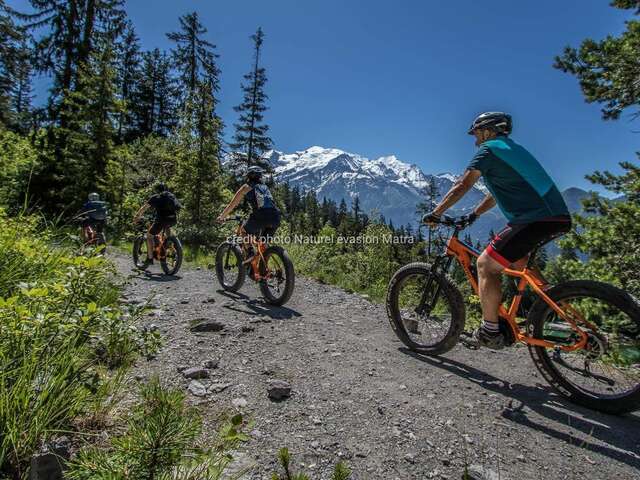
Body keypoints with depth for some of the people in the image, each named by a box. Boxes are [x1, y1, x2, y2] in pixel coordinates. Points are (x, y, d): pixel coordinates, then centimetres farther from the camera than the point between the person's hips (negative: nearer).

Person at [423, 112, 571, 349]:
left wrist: (435, 213, -1)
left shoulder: (490, 148, 0)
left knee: (486, 264, -4)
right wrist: (472, 215, 30)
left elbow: (462, 185, -6)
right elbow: (497, 193, 32)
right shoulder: (511, 149, 28)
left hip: (536, 219, -10)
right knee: (516, 258, 30)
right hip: (558, 216, 10)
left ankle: (490, 332, 1)